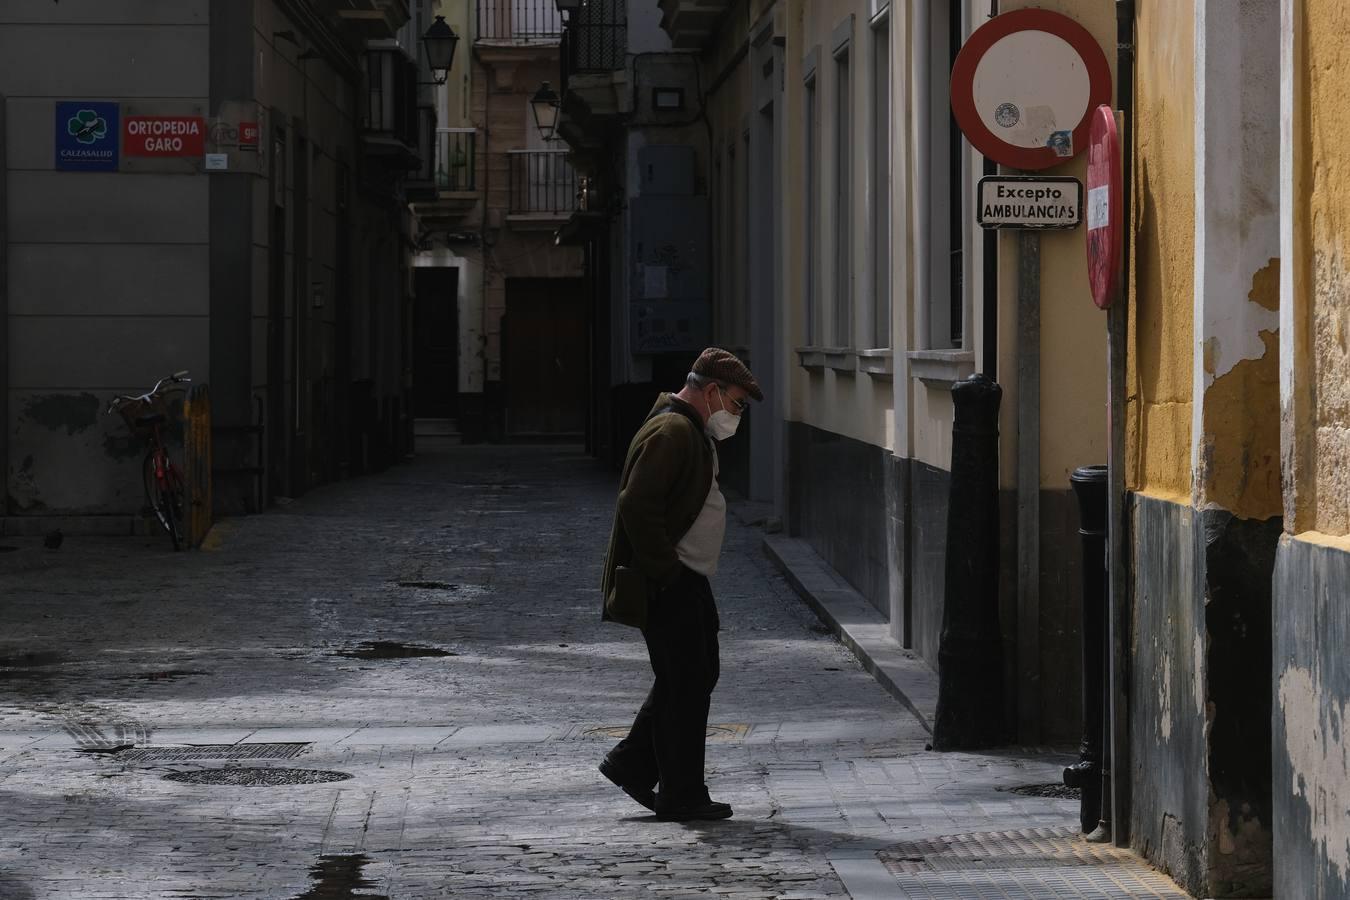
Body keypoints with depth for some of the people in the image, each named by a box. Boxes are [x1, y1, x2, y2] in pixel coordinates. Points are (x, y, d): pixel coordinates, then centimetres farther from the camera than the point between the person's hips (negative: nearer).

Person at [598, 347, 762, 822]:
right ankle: (682, 796, 2)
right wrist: (666, 572, -22)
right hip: (670, 586, -11)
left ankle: (631, 764, 24)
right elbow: (637, 506, -26)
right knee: (686, 685, -5)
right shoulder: (670, 433, -18)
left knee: (698, 674, 17)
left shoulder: (694, 434, 17)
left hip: (687, 582, 11)